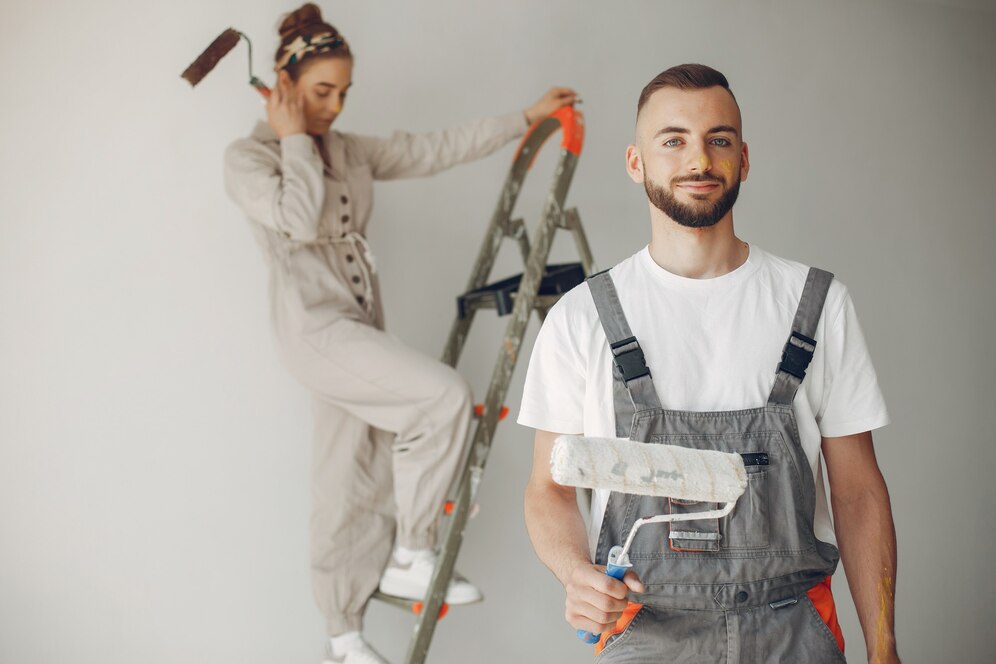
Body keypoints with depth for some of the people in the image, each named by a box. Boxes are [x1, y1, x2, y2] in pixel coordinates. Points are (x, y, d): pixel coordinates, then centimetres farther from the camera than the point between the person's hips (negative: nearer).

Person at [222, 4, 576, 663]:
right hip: (315, 327, -7)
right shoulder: (246, 157, -4)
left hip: (359, 325, 7)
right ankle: (412, 559, -5)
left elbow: (435, 150, 13)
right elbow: (301, 218, -21)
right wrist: (294, 139, -9)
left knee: (358, 480, 7)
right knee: (444, 393, -20)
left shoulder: (348, 151, 14)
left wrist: (526, 117, 11)